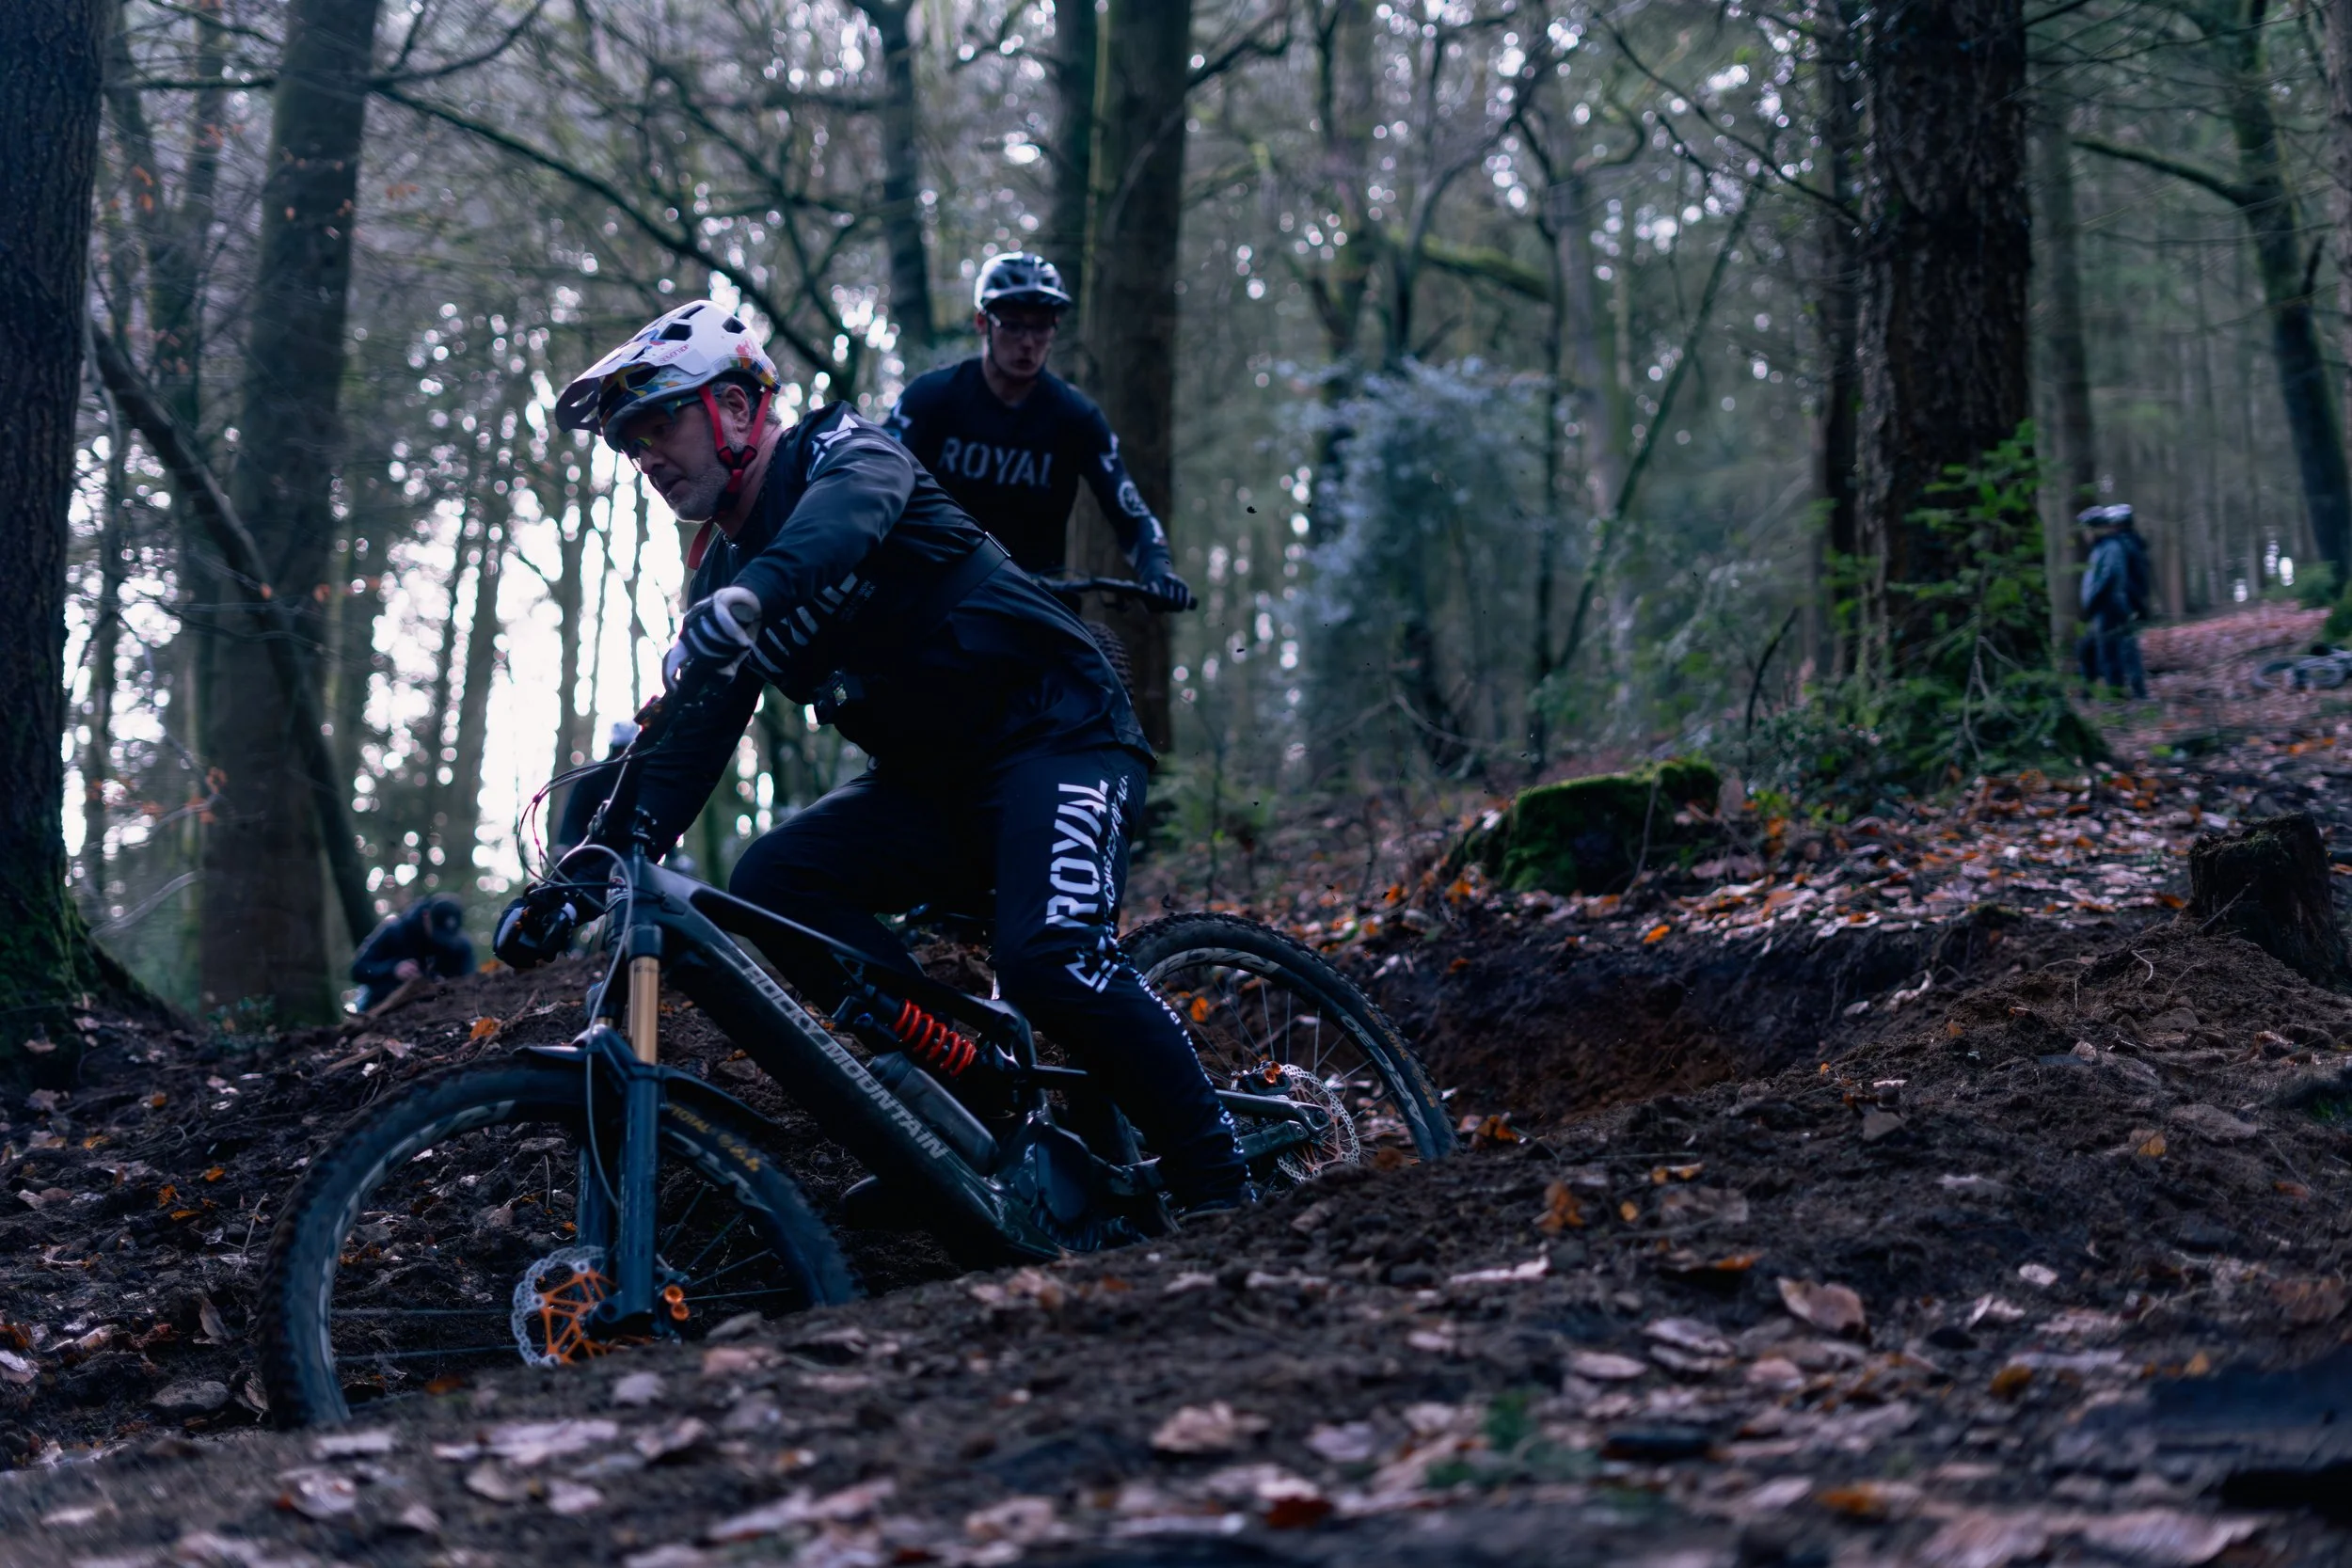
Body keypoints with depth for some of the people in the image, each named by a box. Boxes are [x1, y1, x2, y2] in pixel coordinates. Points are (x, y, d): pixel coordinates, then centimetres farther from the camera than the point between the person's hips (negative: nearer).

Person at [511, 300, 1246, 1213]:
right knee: (771, 883, -15)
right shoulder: (720, 579, 11)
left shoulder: (840, 448, -8)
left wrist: (749, 593, -55)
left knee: (1049, 960, -30)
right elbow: (689, 744, 6)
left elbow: (851, 507, -34)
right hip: (932, 784, 8)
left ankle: (1218, 1188, -15)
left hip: (1054, 735, -7)